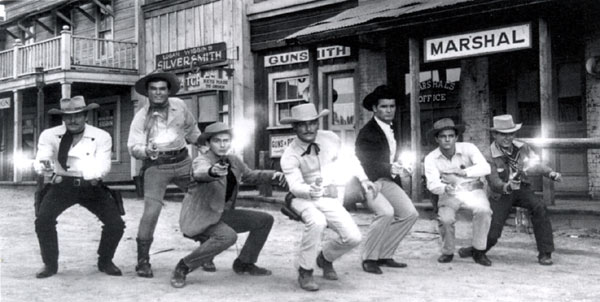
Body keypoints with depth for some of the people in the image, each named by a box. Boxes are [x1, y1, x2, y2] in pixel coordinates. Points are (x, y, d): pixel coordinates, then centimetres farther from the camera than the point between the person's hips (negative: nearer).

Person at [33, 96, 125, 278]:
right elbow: (40, 160, -14)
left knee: (116, 224, -12)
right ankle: (50, 264, 2)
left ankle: (105, 262, 16)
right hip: (62, 185, 0)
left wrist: (95, 174, -39)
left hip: (91, 186, 0)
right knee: (42, 219, -22)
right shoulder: (49, 135, -3)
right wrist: (44, 167, -40)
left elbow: (103, 165, -15)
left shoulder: (101, 137, -5)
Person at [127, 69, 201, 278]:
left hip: (182, 161, 4)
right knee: (151, 211, -18)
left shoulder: (179, 106, 4)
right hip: (156, 166, -3)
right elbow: (133, 147, -7)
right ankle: (143, 261, -6)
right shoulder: (141, 116, -3)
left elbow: (191, 128, 24)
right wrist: (146, 150, -29)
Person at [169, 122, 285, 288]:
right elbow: (201, 173, -45)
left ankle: (244, 263, 17)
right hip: (199, 218, -8)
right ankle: (183, 267, -18)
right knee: (228, 236, -35)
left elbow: (250, 176, 20)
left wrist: (272, 174, 2)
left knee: (265, 220, 5)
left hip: (220, 215, 8)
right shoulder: (201, 161, -20)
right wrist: (213, 172, -69)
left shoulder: (233, 160, 2)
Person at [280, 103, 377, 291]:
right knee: (317, 221, -37)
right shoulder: (290, 156, -15)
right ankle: (304, 271, -15)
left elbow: (349, 158, 13)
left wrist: (363, 179, 6)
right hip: (304, 199, -4)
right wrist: (312, 191, -45)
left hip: (331, 199, 4)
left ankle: (325, 257, 20)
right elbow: (295, 186, -25)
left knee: (353, 237, -14)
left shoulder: (330, 138, -4)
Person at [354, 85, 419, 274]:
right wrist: (391, 168, -35)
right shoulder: (367, 133, -15)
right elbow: (367, 164, -22)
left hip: (387, 180, 8)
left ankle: (384, 255, 7)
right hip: (368, 181, -8)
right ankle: (369, 258, -12)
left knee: (410, 213, -4)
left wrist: (398, 168, 5)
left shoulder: (389, 128, 12)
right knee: (386, 212, -29)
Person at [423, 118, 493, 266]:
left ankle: (479, 251, -10)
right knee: (445, 218, -27)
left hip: (473, 190, 0)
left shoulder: (468, 148, -13)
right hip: (450, 194, 1)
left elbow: (485, 167, -27)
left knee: (483, 211, -30)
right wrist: (445, 188, -45)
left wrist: (463, 173, -43)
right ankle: (447, 252, 2)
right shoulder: (431, 158, -11)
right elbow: (432, 184, -22)